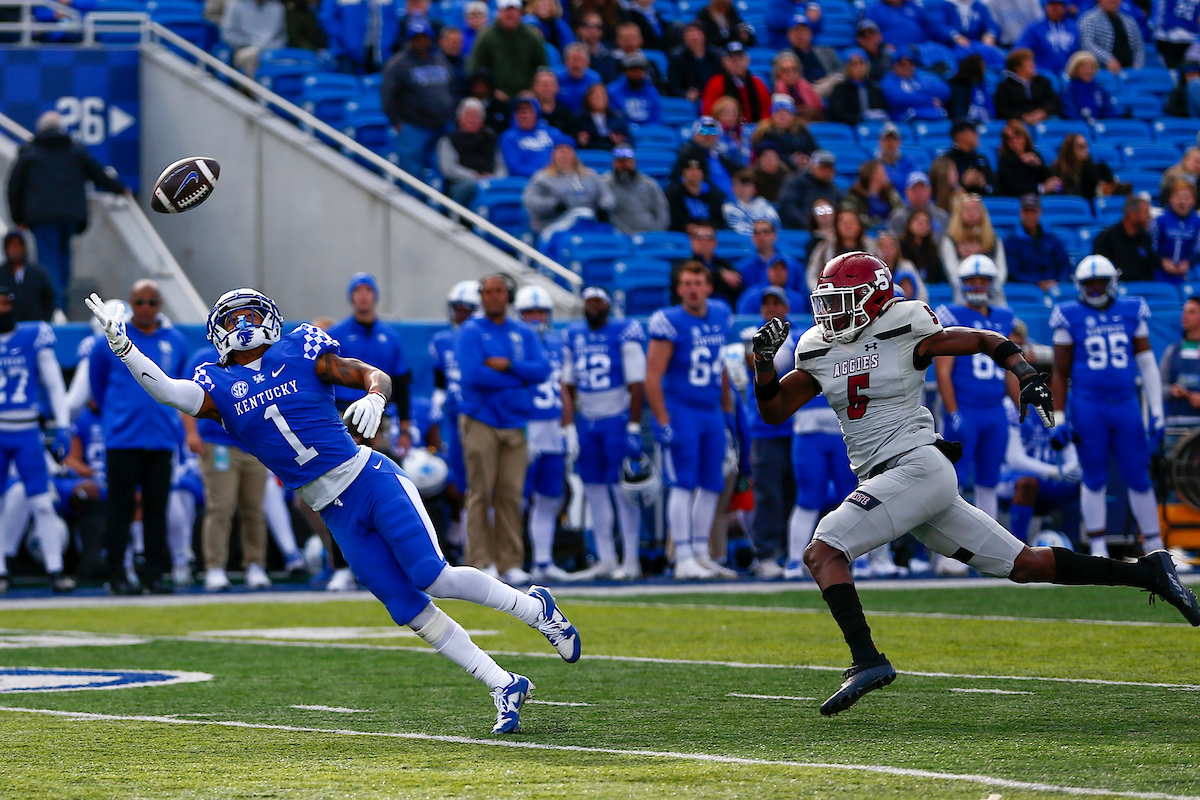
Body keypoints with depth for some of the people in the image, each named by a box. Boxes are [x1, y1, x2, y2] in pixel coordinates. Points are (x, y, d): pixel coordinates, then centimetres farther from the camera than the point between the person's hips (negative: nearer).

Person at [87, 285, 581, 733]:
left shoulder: (300, 353, 1)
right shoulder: (220, 387, 7)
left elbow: (374, 375, 0)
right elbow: (168, 392, -9)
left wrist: (373, 398, -22)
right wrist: (122, 347, -20)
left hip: (370, 479, -3)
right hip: (336, 515, 3)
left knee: (433, 578, -16)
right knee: (411, 612, -3)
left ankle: (533, 607, 9)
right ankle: (504, 687, 6)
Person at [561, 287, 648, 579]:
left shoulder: (624, 334, -6)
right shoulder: (573, 336, 10)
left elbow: (637, 385, -8)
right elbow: (568, 386, 16)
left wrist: (634, 429, -13)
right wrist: (568, 426, 8)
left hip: (617, 419, -6)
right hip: (587, 421, 6)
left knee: (622, 487, -7)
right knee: (593, 488, 5)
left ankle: (631, 559, -4)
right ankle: (606, 558, 11)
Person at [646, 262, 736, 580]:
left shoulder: (721, 316, 8)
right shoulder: (670, 322, -12)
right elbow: (652, 377, -13)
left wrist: (727, 404, 22)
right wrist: (663, 422, -17)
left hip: (712, 412, 7)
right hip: (680, 410, -7)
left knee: (712, 485, 10)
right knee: (684, 484, -8)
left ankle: (701, 554, 19)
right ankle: (684, 560, -7)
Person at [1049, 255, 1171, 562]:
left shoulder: (1132, 312, 7)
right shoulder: (1071, 317, 1)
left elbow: (1147, 364, 10)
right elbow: (1060, 372, 5)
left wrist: (1156, 411, 6)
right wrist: (1058, 418, 1)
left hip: (1126, 404, 2)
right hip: (1088, 406, -2)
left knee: (1138, 476, 4)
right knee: (1094, 479, 1)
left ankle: (1154, 545, 15)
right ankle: (1098, 550, 9)